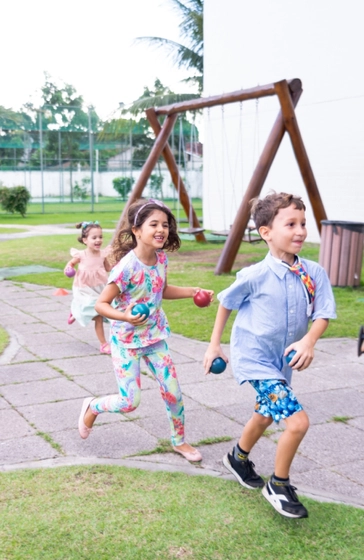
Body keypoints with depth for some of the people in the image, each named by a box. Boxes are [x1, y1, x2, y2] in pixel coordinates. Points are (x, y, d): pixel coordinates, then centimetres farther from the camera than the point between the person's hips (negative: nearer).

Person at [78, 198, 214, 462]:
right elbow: (101, 304, -20)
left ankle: (180, 441, 30)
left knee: (173, 392, 7)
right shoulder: (127, 266, -26)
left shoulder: (161, 258, -5)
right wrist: (125, 317, -38)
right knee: (130, 402, -2)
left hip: (156, 336, 6)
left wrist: (192, 291, 2)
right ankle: (92, 407, 30)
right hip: (126, 340, -6)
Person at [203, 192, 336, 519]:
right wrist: (214, 345, 1)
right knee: (297, 421, -17)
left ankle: (238, 459, 57)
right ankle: (279, 486, 8)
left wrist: (309, 341, -30)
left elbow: (323, 314, -10)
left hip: (283, 360, 6)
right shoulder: (255, 276, -20)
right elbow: (226, 303, -4)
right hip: (255, 359, -6)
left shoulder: (314, 274, -10)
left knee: (265, 415, 28)